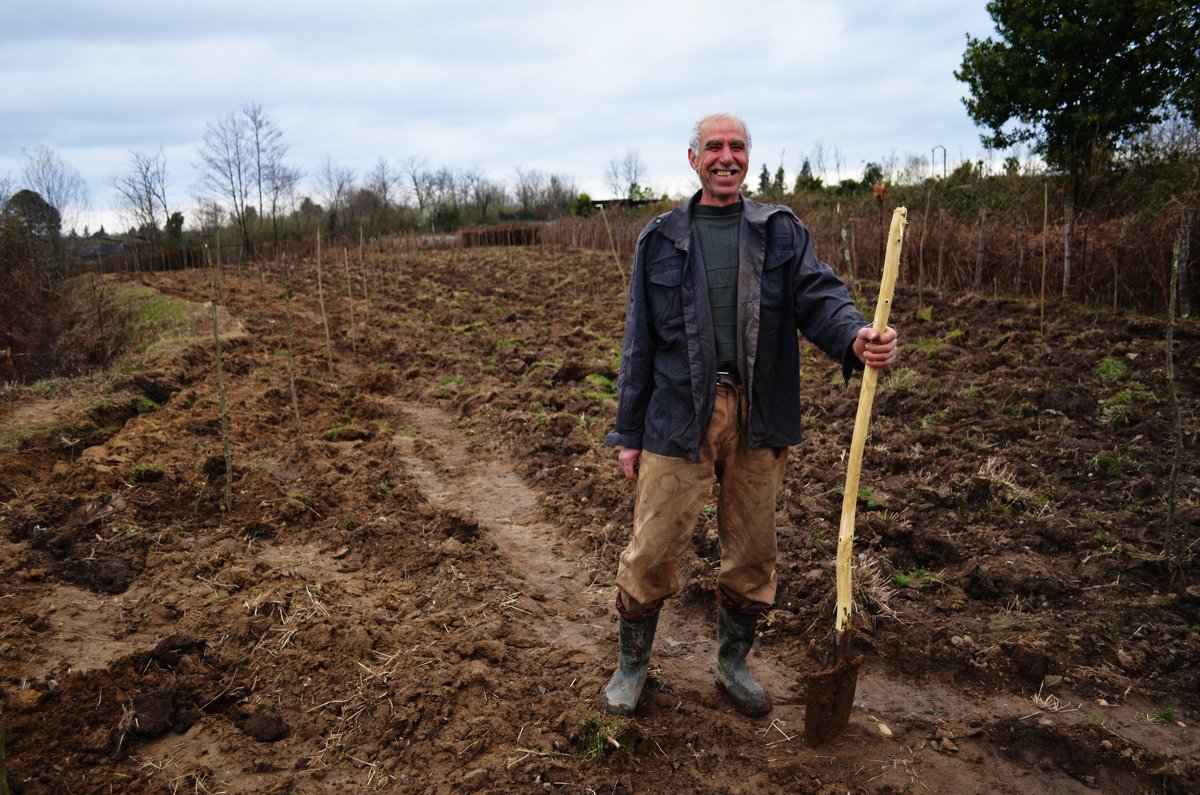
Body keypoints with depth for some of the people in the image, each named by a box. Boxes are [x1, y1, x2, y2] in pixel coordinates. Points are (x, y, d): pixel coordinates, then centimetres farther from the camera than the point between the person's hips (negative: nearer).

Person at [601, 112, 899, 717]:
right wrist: (628, 433, 4)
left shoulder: (782, 231, 9)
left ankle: (733, 664, 34)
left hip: (757, 420, 2)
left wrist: (857, 337, -30)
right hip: (679, 416, -1)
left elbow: (818, 295, -6)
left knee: (752, 554, 12)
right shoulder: (661, 238, 7)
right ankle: (632, 664, 26)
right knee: (652, 550, 2)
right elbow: (640, 341, 6)